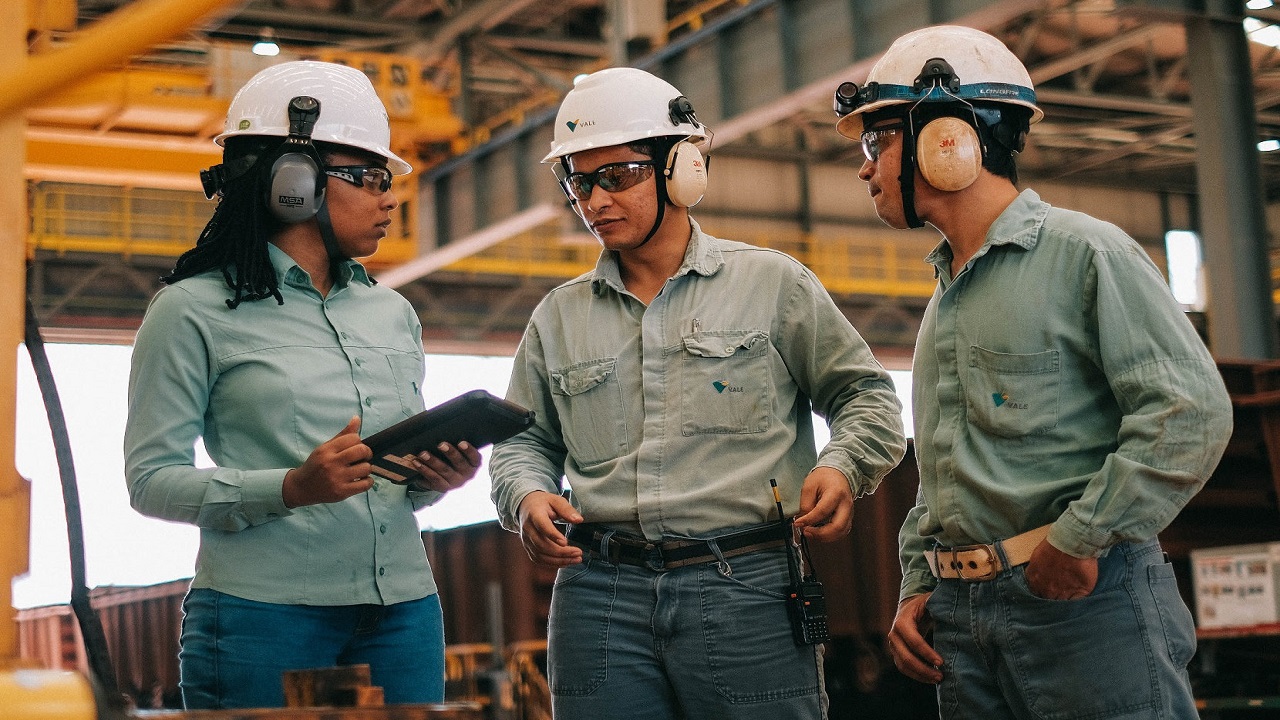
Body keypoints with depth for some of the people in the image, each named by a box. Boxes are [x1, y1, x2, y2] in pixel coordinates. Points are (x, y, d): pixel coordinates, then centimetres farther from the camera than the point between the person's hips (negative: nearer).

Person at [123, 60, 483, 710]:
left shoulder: (393, 312, 16)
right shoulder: (195, 311, -3)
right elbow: (152, 479, -7)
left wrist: (438, 478, -2)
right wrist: (293, 488, -21)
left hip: (402, 609, 5)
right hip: (263, 617, -5)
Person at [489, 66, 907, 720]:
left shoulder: (772, 283, 7)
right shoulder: (559, 316, 16)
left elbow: (866, 395, 8)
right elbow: (523, 440, 20)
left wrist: (842, 467, -11)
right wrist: (525, 497, -1)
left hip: (745, 591, -2)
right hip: (600, 597, 3)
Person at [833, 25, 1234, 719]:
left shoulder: (1084, 253, -6)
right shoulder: (943, 299, 19)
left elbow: (1191, 411, -15)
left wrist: (1078, 540, -16)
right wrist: (917, 585, 11)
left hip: (1087, 597, -7)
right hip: (962, 616, 7)